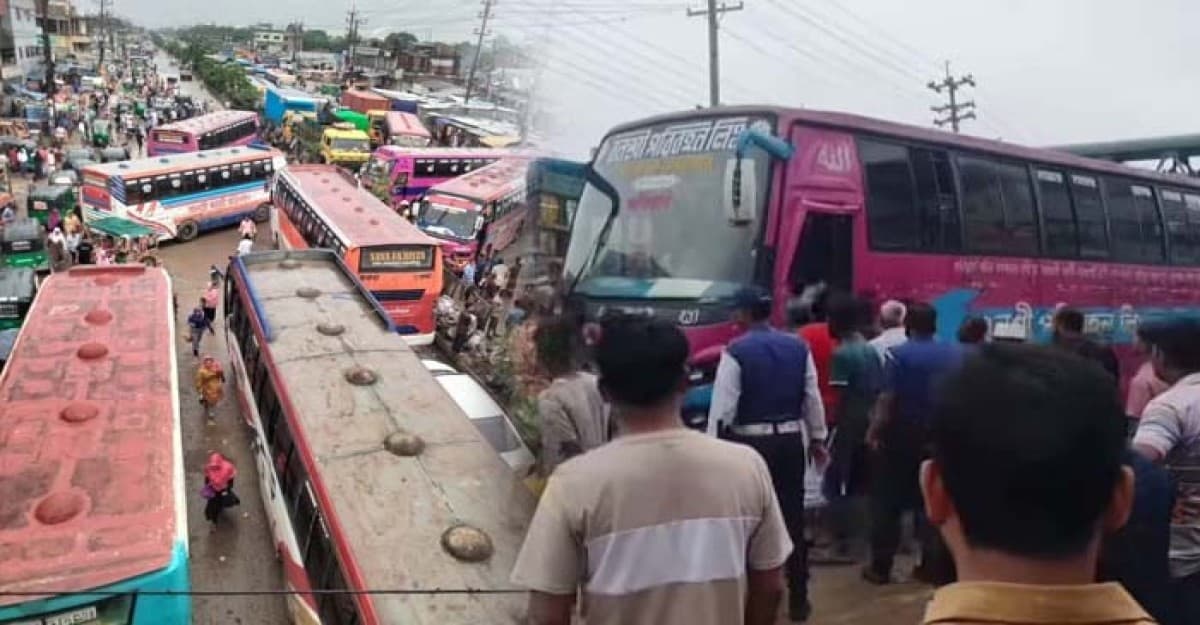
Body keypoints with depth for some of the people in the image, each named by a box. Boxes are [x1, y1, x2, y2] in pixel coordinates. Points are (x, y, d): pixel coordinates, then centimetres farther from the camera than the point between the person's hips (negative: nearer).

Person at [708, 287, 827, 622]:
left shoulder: (735, 352, -11)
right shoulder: (798, 347, 3)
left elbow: (723, 407, -13)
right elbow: (813, 398, 7)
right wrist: (817, 438, 17)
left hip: (750, 443, -4)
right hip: (790, 441, 5)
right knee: (793, 520, 11)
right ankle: (798, 600, 20)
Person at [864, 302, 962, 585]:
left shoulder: (899, 354, -12)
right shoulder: (956, 355, 2)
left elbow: (887, 399, -16)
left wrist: (874, 431, -7)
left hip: (902, 435, -4)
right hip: (941, 436, 4)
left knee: (887, 501, 5)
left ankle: (881, 566, 8)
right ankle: (933, 566, 14)